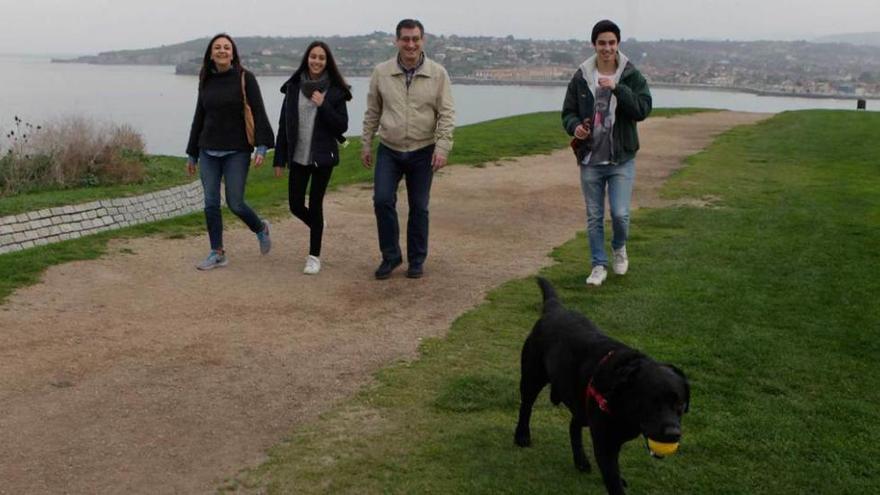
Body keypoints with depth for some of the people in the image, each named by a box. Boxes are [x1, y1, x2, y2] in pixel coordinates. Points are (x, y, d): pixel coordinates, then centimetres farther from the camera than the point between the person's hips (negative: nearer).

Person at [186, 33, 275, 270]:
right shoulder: (206, 81, 9)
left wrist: (262, 146, -21)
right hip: (209, 152, 4)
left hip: (237, 152, -4)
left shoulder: (245, 78, -4)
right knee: (211, 204, 3)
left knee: (235, 203, -5)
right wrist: (192, 154, 16)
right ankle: (217, 253, 14)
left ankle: (261, 229, 26)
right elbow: (199, 117, 15)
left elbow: (258, 113, -9)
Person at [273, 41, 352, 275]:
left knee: (315, 204, 1)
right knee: (295, 205, 5)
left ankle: (314, 256, 14)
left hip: (322, 157, -2)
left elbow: (342, 126, -5)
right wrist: (279, 159, 2)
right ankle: (317, 226, 39)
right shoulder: (294, 87, 2)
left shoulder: (335, 90, -3)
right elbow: (284, 125, 4)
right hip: (298, 156, 3)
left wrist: (323, 106, -19)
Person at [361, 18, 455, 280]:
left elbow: (446, 114, -7)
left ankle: (417, 260, 22)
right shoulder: (381, 72, -1)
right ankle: (390, 256, 10)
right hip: (389, 151, 1)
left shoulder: (438, 74, -5)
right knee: (383, 201, -7)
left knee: (419, 208, 7)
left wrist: (442, 147, -16)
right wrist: (366, 145, 8)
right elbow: (372, 112, 7)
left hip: (422, 153, -1)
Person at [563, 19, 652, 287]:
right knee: (594, 217, 8)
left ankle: (619, 248, 27)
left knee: (620, 214, -5)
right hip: (590, 160, 2)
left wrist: (617, 88, -25)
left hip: (621, 160, -1)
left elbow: (643, 109, -15)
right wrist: (575, 126, -15)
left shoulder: (631, 76, -4)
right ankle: (599, 265, 23)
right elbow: (568, 112, 7)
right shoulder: (581, 77, 0)